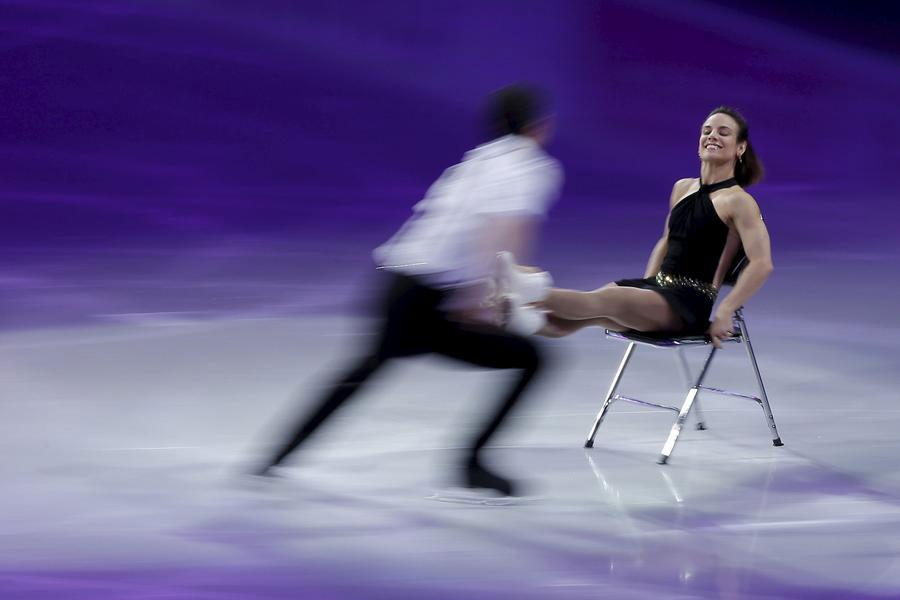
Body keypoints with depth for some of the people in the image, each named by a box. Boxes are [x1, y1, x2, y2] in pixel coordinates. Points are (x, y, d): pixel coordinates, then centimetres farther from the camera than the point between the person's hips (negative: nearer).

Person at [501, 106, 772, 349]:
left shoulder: (738, 201, -5)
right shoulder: (682, 188, 17)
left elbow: (762, 264, -15)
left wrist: (724, 313, -20)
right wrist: (644, 289, 17)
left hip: (689, 305, -8)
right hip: (658, 288, 8)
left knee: (608, 299, -32)